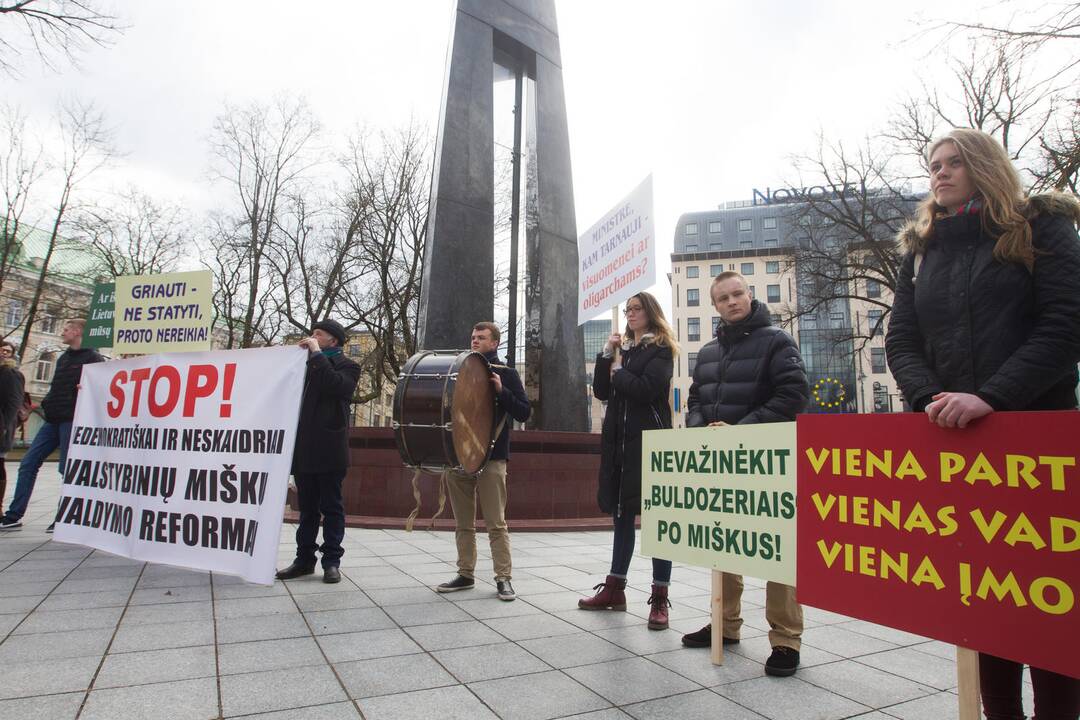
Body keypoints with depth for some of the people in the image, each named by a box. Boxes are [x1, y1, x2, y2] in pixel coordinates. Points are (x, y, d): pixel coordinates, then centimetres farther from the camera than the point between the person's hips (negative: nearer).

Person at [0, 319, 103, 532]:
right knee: (28, 463, 6)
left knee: (67, 468, -2)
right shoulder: (63, 358, 20)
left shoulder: (92, 358, -5)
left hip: (72, 421, -8)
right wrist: (47, 403, 9)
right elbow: (57, 387, 24)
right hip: (53, 420, 8)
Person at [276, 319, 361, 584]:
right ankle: (304, 559, 19)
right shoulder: (308, 363, 19)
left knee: (331, 507, 1)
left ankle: (332, 561, 8)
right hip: (305, 449, 6)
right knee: (307, 507, 12)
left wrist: (317, 354, -12)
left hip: (328, 450, -6)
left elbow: (334, 385, -20)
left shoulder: (346, 366, 1)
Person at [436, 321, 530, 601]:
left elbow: (524, 413, -4)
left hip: (491, 457, -4)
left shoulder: (505, 373, 3)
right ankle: (465, 574, 20)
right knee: (463, 523, 10)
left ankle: (503, 578, 6)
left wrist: (501, 391, -17)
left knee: (496, 523, -2)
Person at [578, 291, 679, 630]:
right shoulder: (622, 349, 18)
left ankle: (659, 599, 5)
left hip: (649, 441, -7)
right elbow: (601, 391, 9)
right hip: (618, 440, 7)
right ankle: (615, 589, 22)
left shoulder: (660, 349, -1)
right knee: (622, 514, 12)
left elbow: (646, 389, -17)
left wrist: (618, 372, -4)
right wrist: (607, 355, 0)